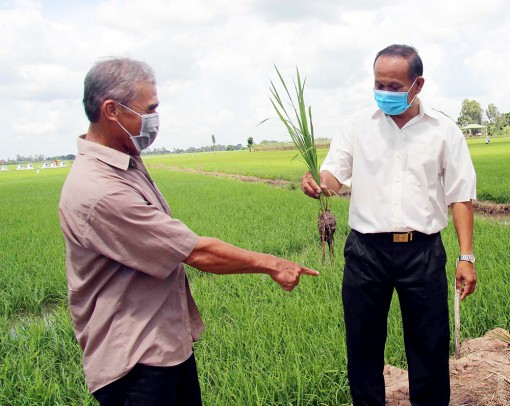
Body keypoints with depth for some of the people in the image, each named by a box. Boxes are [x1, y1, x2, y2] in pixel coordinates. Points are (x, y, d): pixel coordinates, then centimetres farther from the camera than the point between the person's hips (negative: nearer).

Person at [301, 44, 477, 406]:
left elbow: (461, 197, 4)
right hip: (366, 251, 1)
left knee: (431, 345, 8)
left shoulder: (444, 131, 4)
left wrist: (466, 257, -2)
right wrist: (318, 185, -26)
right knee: (363, 343, 10)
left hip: (423, 251, 0)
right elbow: (334, 175, -1)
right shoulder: (357, 126, 6)